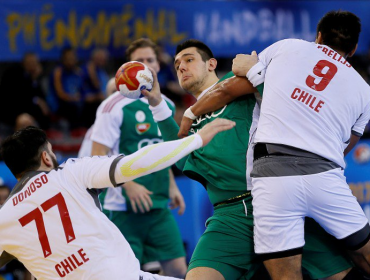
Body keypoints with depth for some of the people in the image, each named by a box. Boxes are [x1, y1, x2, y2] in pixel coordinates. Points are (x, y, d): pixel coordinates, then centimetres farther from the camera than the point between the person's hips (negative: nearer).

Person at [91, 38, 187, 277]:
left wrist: (171, 186, 15)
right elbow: (98, 157, -13)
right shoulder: (114, 106, -8)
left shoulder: (166, 105, 13)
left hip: (159, 205, 6)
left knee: (178, 269, 0)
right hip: (122, 206, -6)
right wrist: (129, 185, -22)